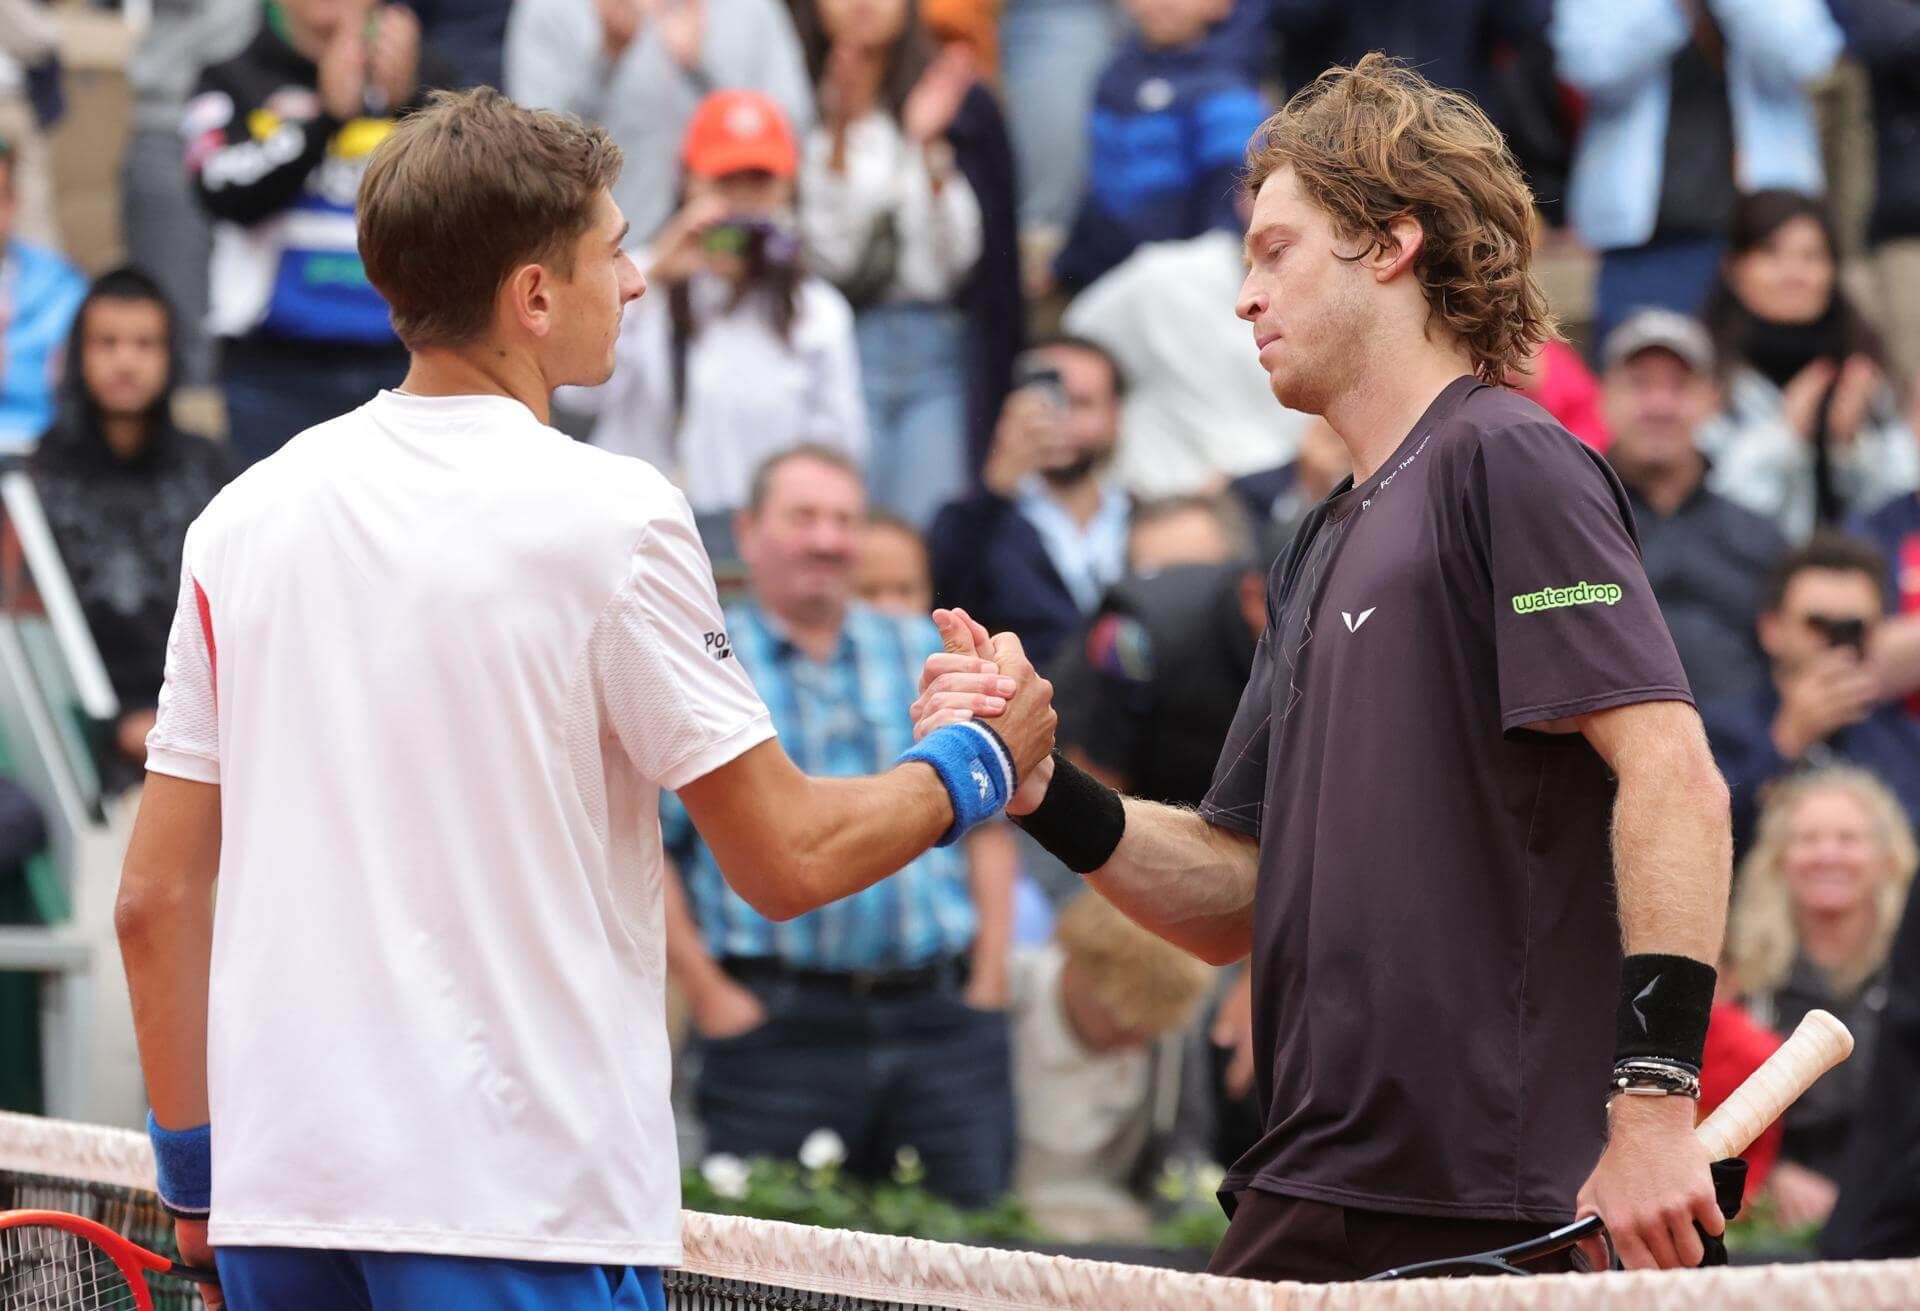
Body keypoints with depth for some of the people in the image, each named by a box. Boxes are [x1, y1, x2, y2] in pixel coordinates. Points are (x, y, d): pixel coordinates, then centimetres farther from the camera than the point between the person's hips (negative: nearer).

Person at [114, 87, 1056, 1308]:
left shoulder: (241, 517, 8)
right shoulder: (610, 516, -8)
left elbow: (155, 898, 10)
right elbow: (786, 859, -5)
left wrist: (196, 1173, 19)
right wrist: (974, 769, 13)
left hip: (277, 1200, 6)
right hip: (521, 1206, -5)